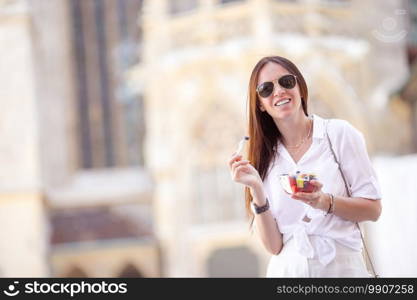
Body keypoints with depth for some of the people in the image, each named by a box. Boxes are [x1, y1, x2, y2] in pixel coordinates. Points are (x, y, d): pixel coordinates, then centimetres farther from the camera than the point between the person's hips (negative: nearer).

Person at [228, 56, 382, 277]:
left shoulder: (339, 133, -3)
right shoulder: (264, 156, 4)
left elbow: (373, 209, -3)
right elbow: (274, 246, -2)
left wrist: (324, 202, -18)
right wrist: (256, 190, -14)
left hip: (341, 267, -2)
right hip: (287, 269, 2)